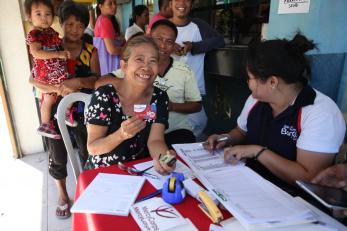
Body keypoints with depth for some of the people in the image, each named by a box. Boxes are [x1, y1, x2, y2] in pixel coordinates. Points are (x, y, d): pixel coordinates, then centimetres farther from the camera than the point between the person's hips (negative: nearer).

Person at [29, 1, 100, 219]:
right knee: (58, 156, 11)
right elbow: (33, 79, -11)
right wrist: (58, 88, -28)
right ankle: (63, 196, 34)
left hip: (82, 110, 1)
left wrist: (77, 82, -30)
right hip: (56, 109, 0)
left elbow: (96, 80, -11)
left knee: (88, 152, 12)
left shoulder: (90, 51, -2)